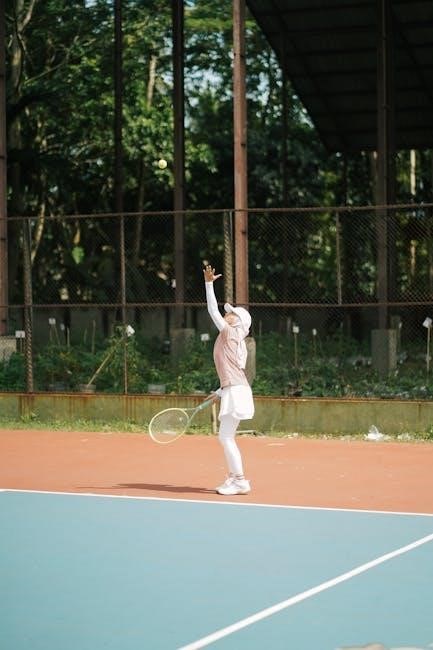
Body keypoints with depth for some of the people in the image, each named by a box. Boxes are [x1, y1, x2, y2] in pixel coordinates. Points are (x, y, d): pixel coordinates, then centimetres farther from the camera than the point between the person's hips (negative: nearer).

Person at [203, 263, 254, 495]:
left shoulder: (230, 332, -5)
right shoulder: (234, 340, 19)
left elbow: (212, 310, -8)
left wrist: (209, 283, -7)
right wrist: (220, 392, 19)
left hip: (236, 391, -10)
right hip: (234, 391, 10)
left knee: (226, 437, -10)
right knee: (226, 438, 13)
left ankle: (240, 481, -8)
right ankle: (234, 478, 18)